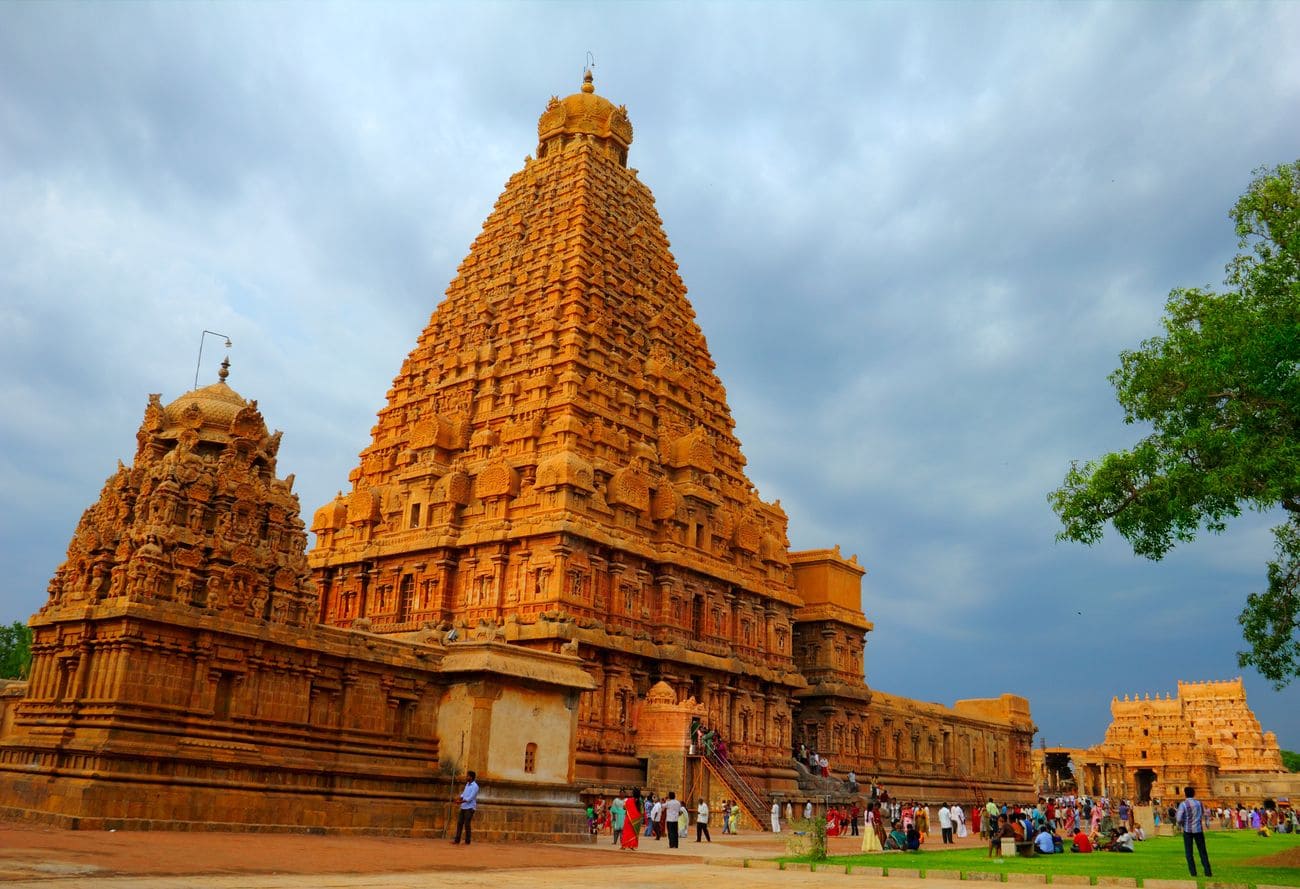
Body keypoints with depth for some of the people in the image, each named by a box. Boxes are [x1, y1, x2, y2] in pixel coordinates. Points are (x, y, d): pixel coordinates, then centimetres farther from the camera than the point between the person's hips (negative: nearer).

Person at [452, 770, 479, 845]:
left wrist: (461, 802, -22)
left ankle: (467, 841, 4)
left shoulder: (475, 786, -12)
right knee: (459, 823, 6)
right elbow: (464, 794, 15)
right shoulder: (467, 784, 14)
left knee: (467, 824, -5)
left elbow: (470, 798, -18)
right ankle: (457, 840, 10)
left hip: (470, 808, -8)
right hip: (463, 807, 8)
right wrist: (459, 799, -4)